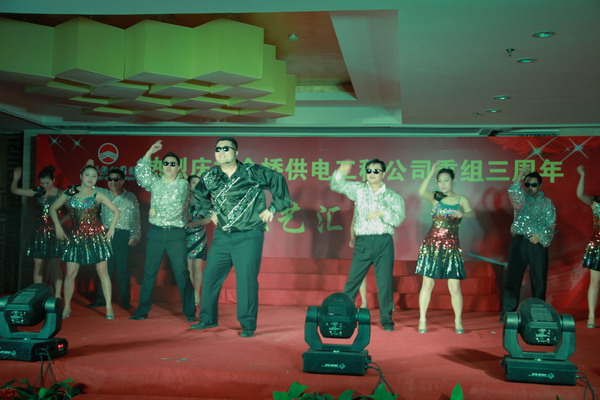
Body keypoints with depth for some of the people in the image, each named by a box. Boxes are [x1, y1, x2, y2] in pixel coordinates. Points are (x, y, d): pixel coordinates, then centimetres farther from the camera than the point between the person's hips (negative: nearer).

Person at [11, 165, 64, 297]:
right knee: (38, 265, 6)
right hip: (38, 232, 3)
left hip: (54, 232, -3)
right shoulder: (37, 192, 3)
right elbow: (15, 190, 4)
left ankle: (57, 295, 1)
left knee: (55, 265, -1)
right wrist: (15, 179, -12)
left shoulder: (60, 194, -5)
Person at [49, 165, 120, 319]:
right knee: (70, 273, 0)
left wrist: (111, 229, -1)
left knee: (102, 272, -1)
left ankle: (109, 307, 4)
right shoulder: (70, 192, 4)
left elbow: (116, 211, 7)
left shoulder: (97, 195, 1)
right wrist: (58, 227, 5)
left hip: (96, 236, -1)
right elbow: (53, 208, 14)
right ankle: (66, 307, 14)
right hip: (76, 236, 1)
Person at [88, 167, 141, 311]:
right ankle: (101, 299, 16)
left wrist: (135, 236, -7)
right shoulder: (103, 194, 10)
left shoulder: (130, 197, 2)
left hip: (123, 236, -3)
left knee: (123, 269, 0)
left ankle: (125, 301, 8)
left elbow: (136, 218, 0)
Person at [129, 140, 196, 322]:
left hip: (176, 234, -3)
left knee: (181, 273, -4)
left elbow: (176, 209, -6)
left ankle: (189, 312, 1)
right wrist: (149, 152, -3)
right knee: (149, 272, 6)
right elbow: (140, 173, 0)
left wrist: (156, 212, -1)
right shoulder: (155, 182, 12)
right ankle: (142, 310, 14)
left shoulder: (183, 185, 1)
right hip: (155, 232, 3)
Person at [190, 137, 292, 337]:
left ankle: (248, 325, 6)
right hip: (221, 236, 5)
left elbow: (278, 181, -3)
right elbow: (198, 195, 25)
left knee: (246, 279, -6)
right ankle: (208, 318, 24)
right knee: (210, 276, 8)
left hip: (248, 237, -5)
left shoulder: (253, 173, -8)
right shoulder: (209, 177, 6)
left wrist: (272, 209, -4)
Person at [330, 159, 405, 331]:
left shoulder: (392, 196, 6)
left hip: (383, 241, -1)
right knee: (353, 280, 3)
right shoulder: (358, 189, 11)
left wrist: (381, 213, -17)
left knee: (385, 281, 1)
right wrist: (341, 172, -10)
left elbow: (398, 219, -3)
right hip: (363, 241, 1)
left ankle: (386, 319, 12)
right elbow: (336, 185, 10)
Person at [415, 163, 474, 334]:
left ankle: (458, 321, 10)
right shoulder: (436, 197, 6)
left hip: (452, 246, 0)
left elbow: (472, 214, -12)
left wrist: (463, 214, -33)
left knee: (455, 286, -3)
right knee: (427, 284, 2)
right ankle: (422, 320, 9)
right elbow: (421, 192, -15)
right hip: (432, 244, 0)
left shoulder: (461, 199, 6)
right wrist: (431, 172, -17)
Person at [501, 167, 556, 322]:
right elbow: (514, 195, -16)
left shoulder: (547, 202, 11)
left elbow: (550, 224, 3)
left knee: (539, 279, 3)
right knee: (513, 276, -4)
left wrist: (540, 236, -12)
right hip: (519, 241, -1)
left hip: (538, 243, 1)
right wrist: (519, 177, -22)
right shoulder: (521, 198, 8)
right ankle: (507, 312, -1)